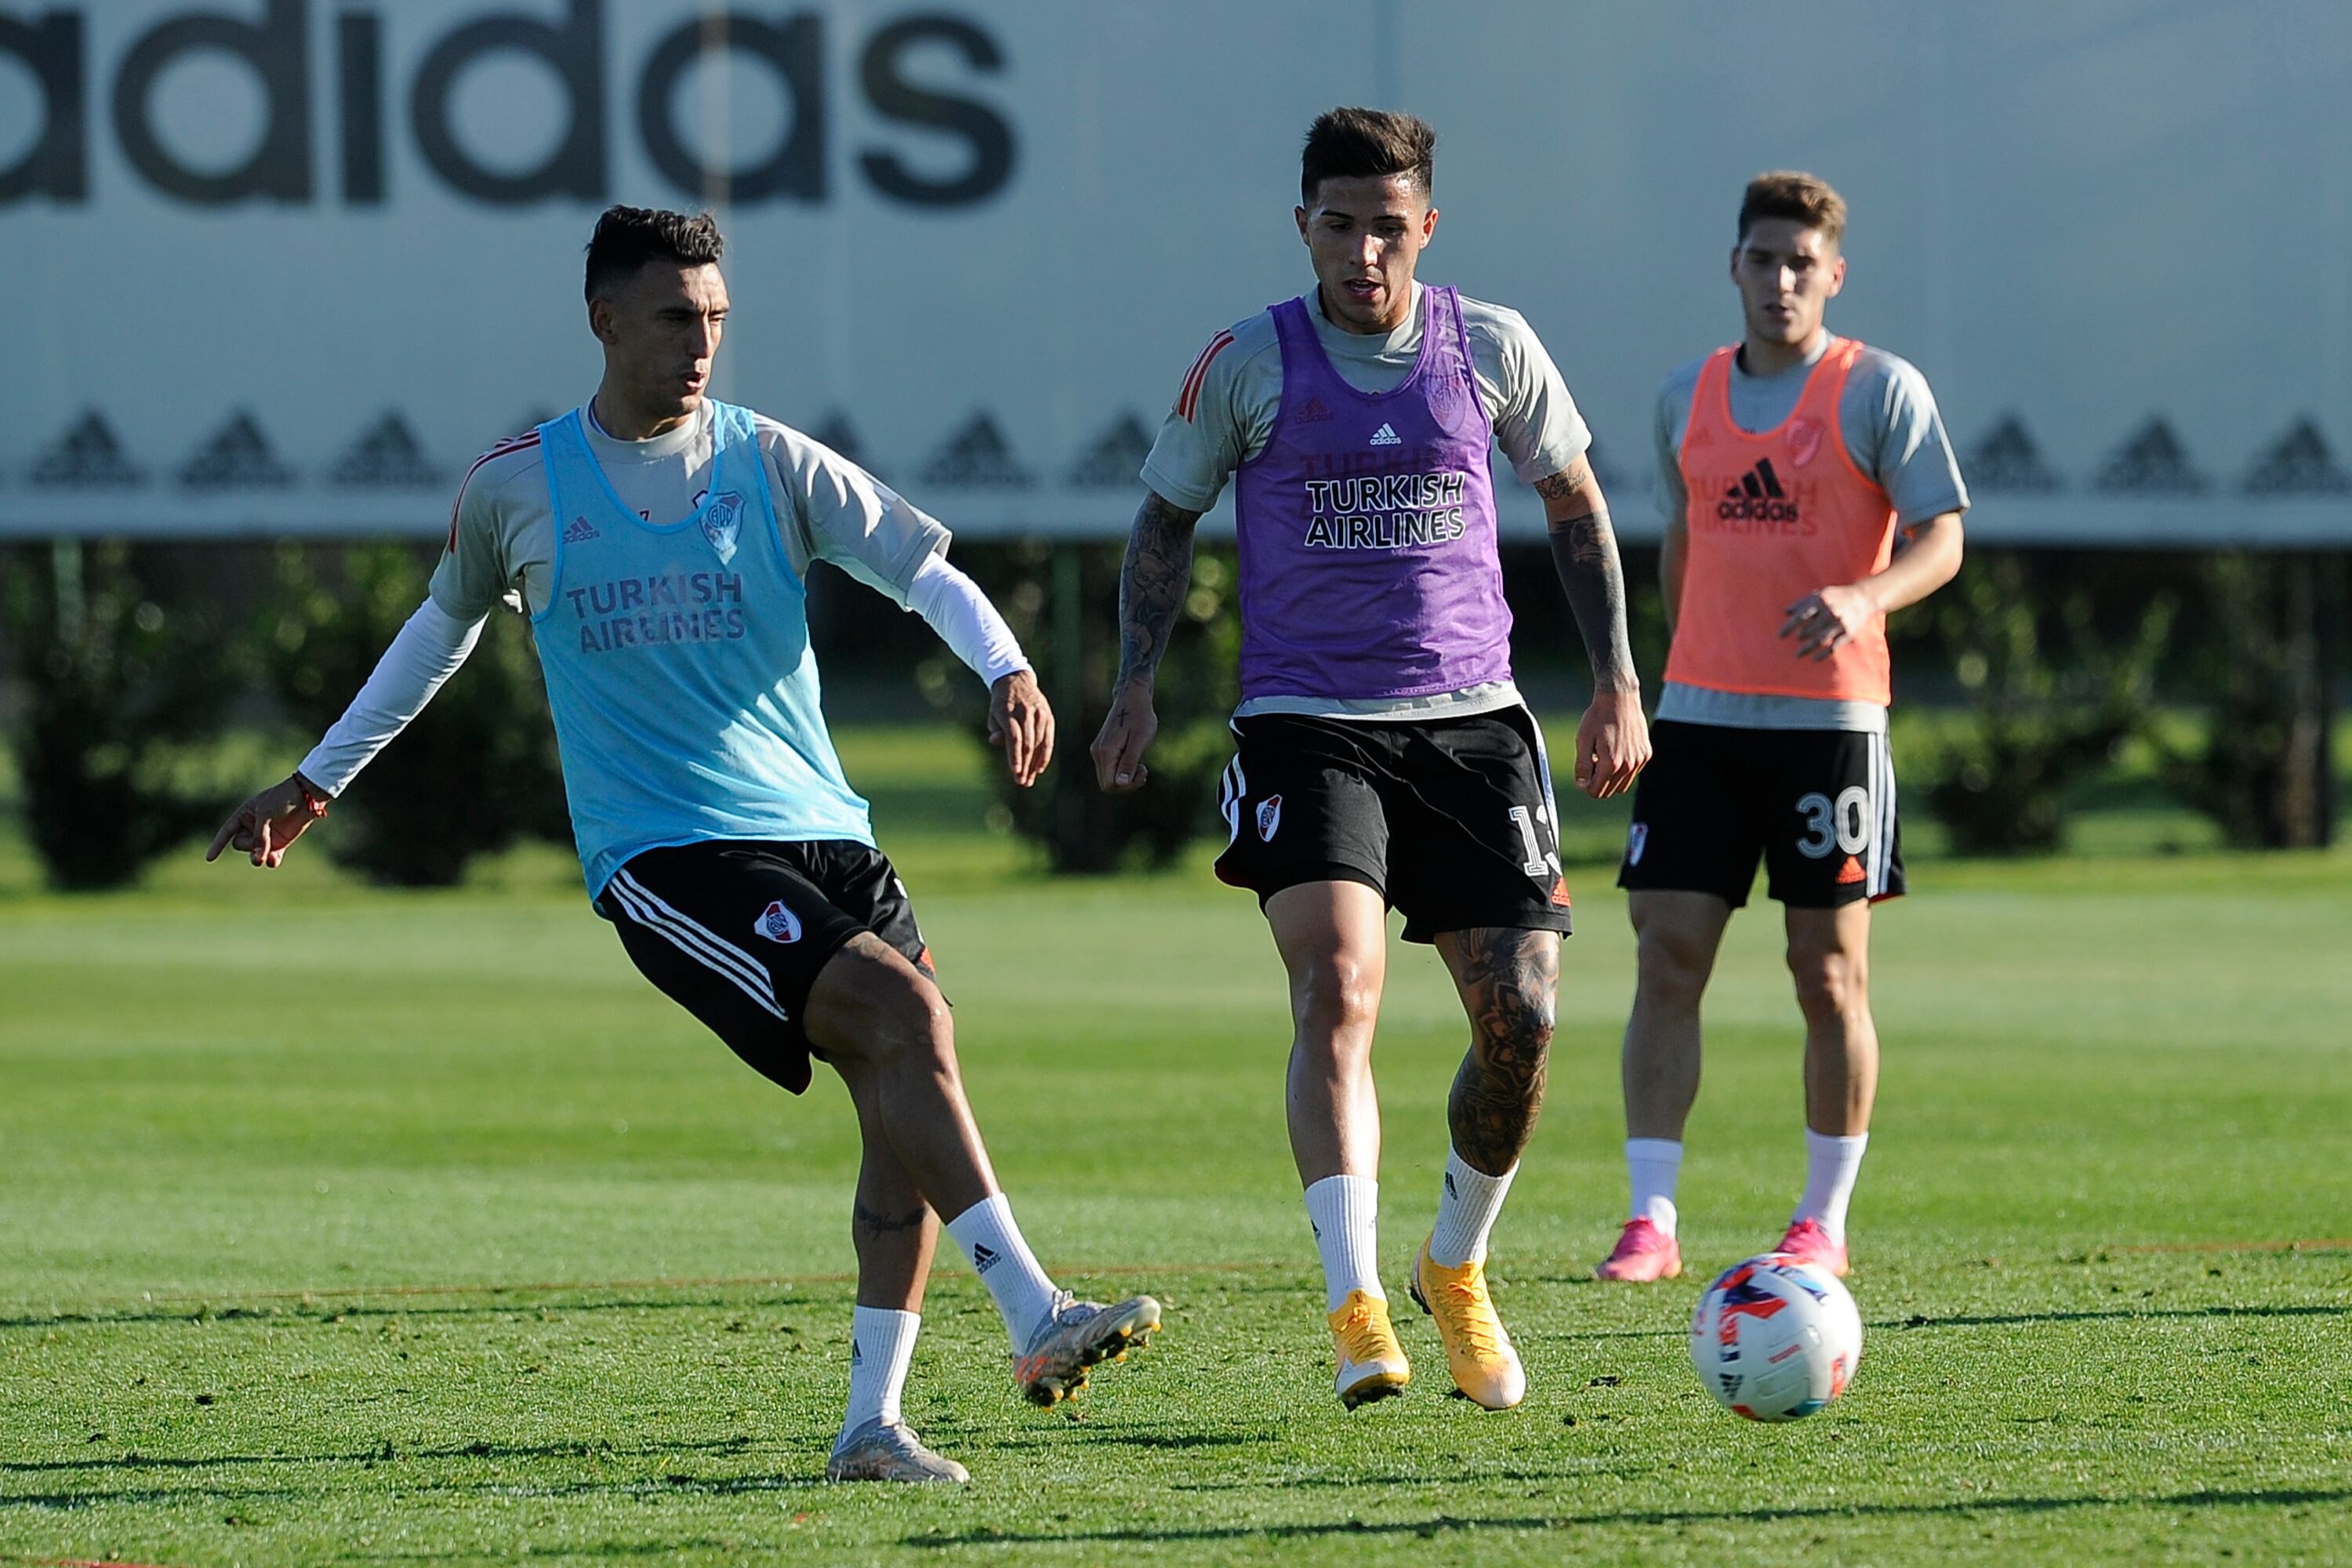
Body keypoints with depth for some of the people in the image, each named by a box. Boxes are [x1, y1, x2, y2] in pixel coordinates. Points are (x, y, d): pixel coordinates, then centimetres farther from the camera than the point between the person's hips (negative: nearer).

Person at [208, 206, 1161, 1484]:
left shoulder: (772, 465, 6)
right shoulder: (516, 490, 5)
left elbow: (921, 566, -1)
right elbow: (446, 624, 22)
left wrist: (1005, 670, -21)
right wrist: (319, 779, 30)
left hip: (821, 835, 4)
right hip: (663, 853, -4)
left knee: (908, 1096, -8)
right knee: (907, 1018, -24)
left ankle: (872, 1425, 1)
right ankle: (1038, 1320, -28)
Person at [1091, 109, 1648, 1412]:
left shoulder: (1491, 350, 3)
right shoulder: (1248, 364, -1)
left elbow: (1574, 505, 16)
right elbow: (1165, 520, 11)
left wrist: (1617, 683, 11)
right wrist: (1135, 688, 2)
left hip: (1472, 720, 2)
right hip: (1306, 726, -2)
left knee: (1521, 1022, -4)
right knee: (1339, 986, -23)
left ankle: (1457, 1270, 23)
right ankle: (1355, 1307, -28)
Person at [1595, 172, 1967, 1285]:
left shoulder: (1881, 390, -2)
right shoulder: (1689, 398, 12)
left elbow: (1941, 538, -8)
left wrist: (1868, 596, -27)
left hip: (1829, 719, -3)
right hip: (1701, 714, 4)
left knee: (1829, 974, 1)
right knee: (1668, 959, -5)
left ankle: (1824, 1220, 10)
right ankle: (1651, 1222, -5)